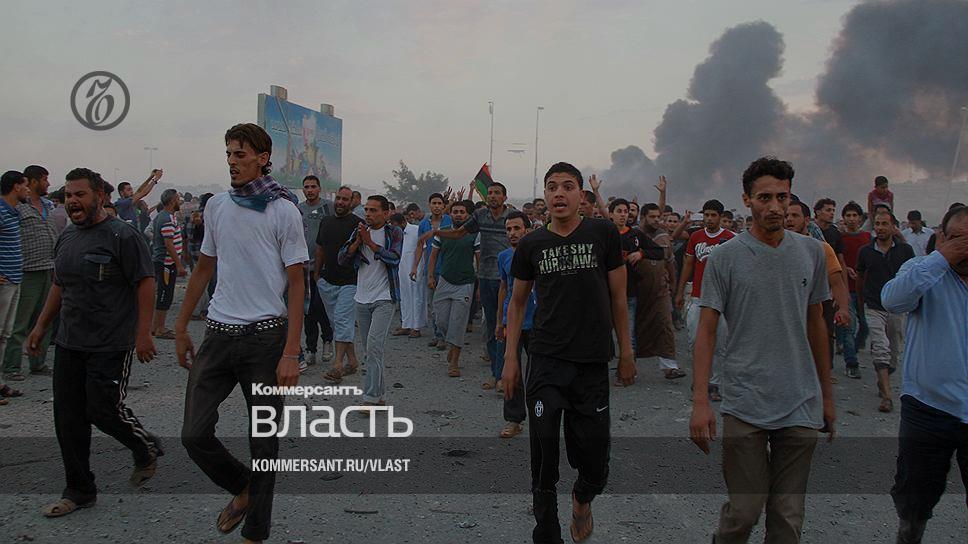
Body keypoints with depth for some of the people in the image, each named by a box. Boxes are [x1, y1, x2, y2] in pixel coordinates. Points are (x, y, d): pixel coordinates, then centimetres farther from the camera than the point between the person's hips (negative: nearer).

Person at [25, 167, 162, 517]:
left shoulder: (121, 236, -11)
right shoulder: (66, 238, 12)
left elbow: (146, 284, -14)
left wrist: (143, 333, -18)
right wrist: (41, 327, 21)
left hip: (111, 346, -7)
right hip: (69, 344, 7)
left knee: (103, 410, -5)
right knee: (68, 417, 7)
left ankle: (147, 450, 24)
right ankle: (79, 491, 20)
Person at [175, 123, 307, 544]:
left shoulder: (283, 210, -7)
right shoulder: (216, 206, 9)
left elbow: (296, 283, -8)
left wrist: (291, 353, -15)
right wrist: (181, 328, 17)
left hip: (266, 336, -4)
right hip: (219, 335, 5)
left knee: (263, 442, 5)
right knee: (194, 434, 0)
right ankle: (241, 488, 28)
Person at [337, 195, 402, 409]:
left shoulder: (394, 233, -2)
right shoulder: (359, 231, 10)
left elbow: (394, 258, -18)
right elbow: (342, 259, 3)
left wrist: (370, 242, -15)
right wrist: (358, 241, -10)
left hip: (384, 298, -5)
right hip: (362, 298, 5)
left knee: (374, 345, -18)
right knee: (368, 350, 10)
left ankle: (371, 397, -16)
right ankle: (380, 395, 20)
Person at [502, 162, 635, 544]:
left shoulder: (603, 234, 0)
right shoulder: (531, 245, 5)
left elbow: (618, 296, 5)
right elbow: (517, 302, 12)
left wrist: (626, 352, 4)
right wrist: (510, 358, 7)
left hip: (592, 362, -1)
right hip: (545, 362, 1)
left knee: (593, 457, 5)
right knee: (544, 458, 2)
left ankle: (583, 498, 40)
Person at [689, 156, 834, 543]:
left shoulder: (811, 252, 7)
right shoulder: (724, 258, -4)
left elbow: (816, 325, 15)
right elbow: (706, 331, -5)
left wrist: (826, 394, 16)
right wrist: (700, 401, -13)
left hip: (802, 406, 3)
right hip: (744, 405, -3)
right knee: (745, 510, 0)